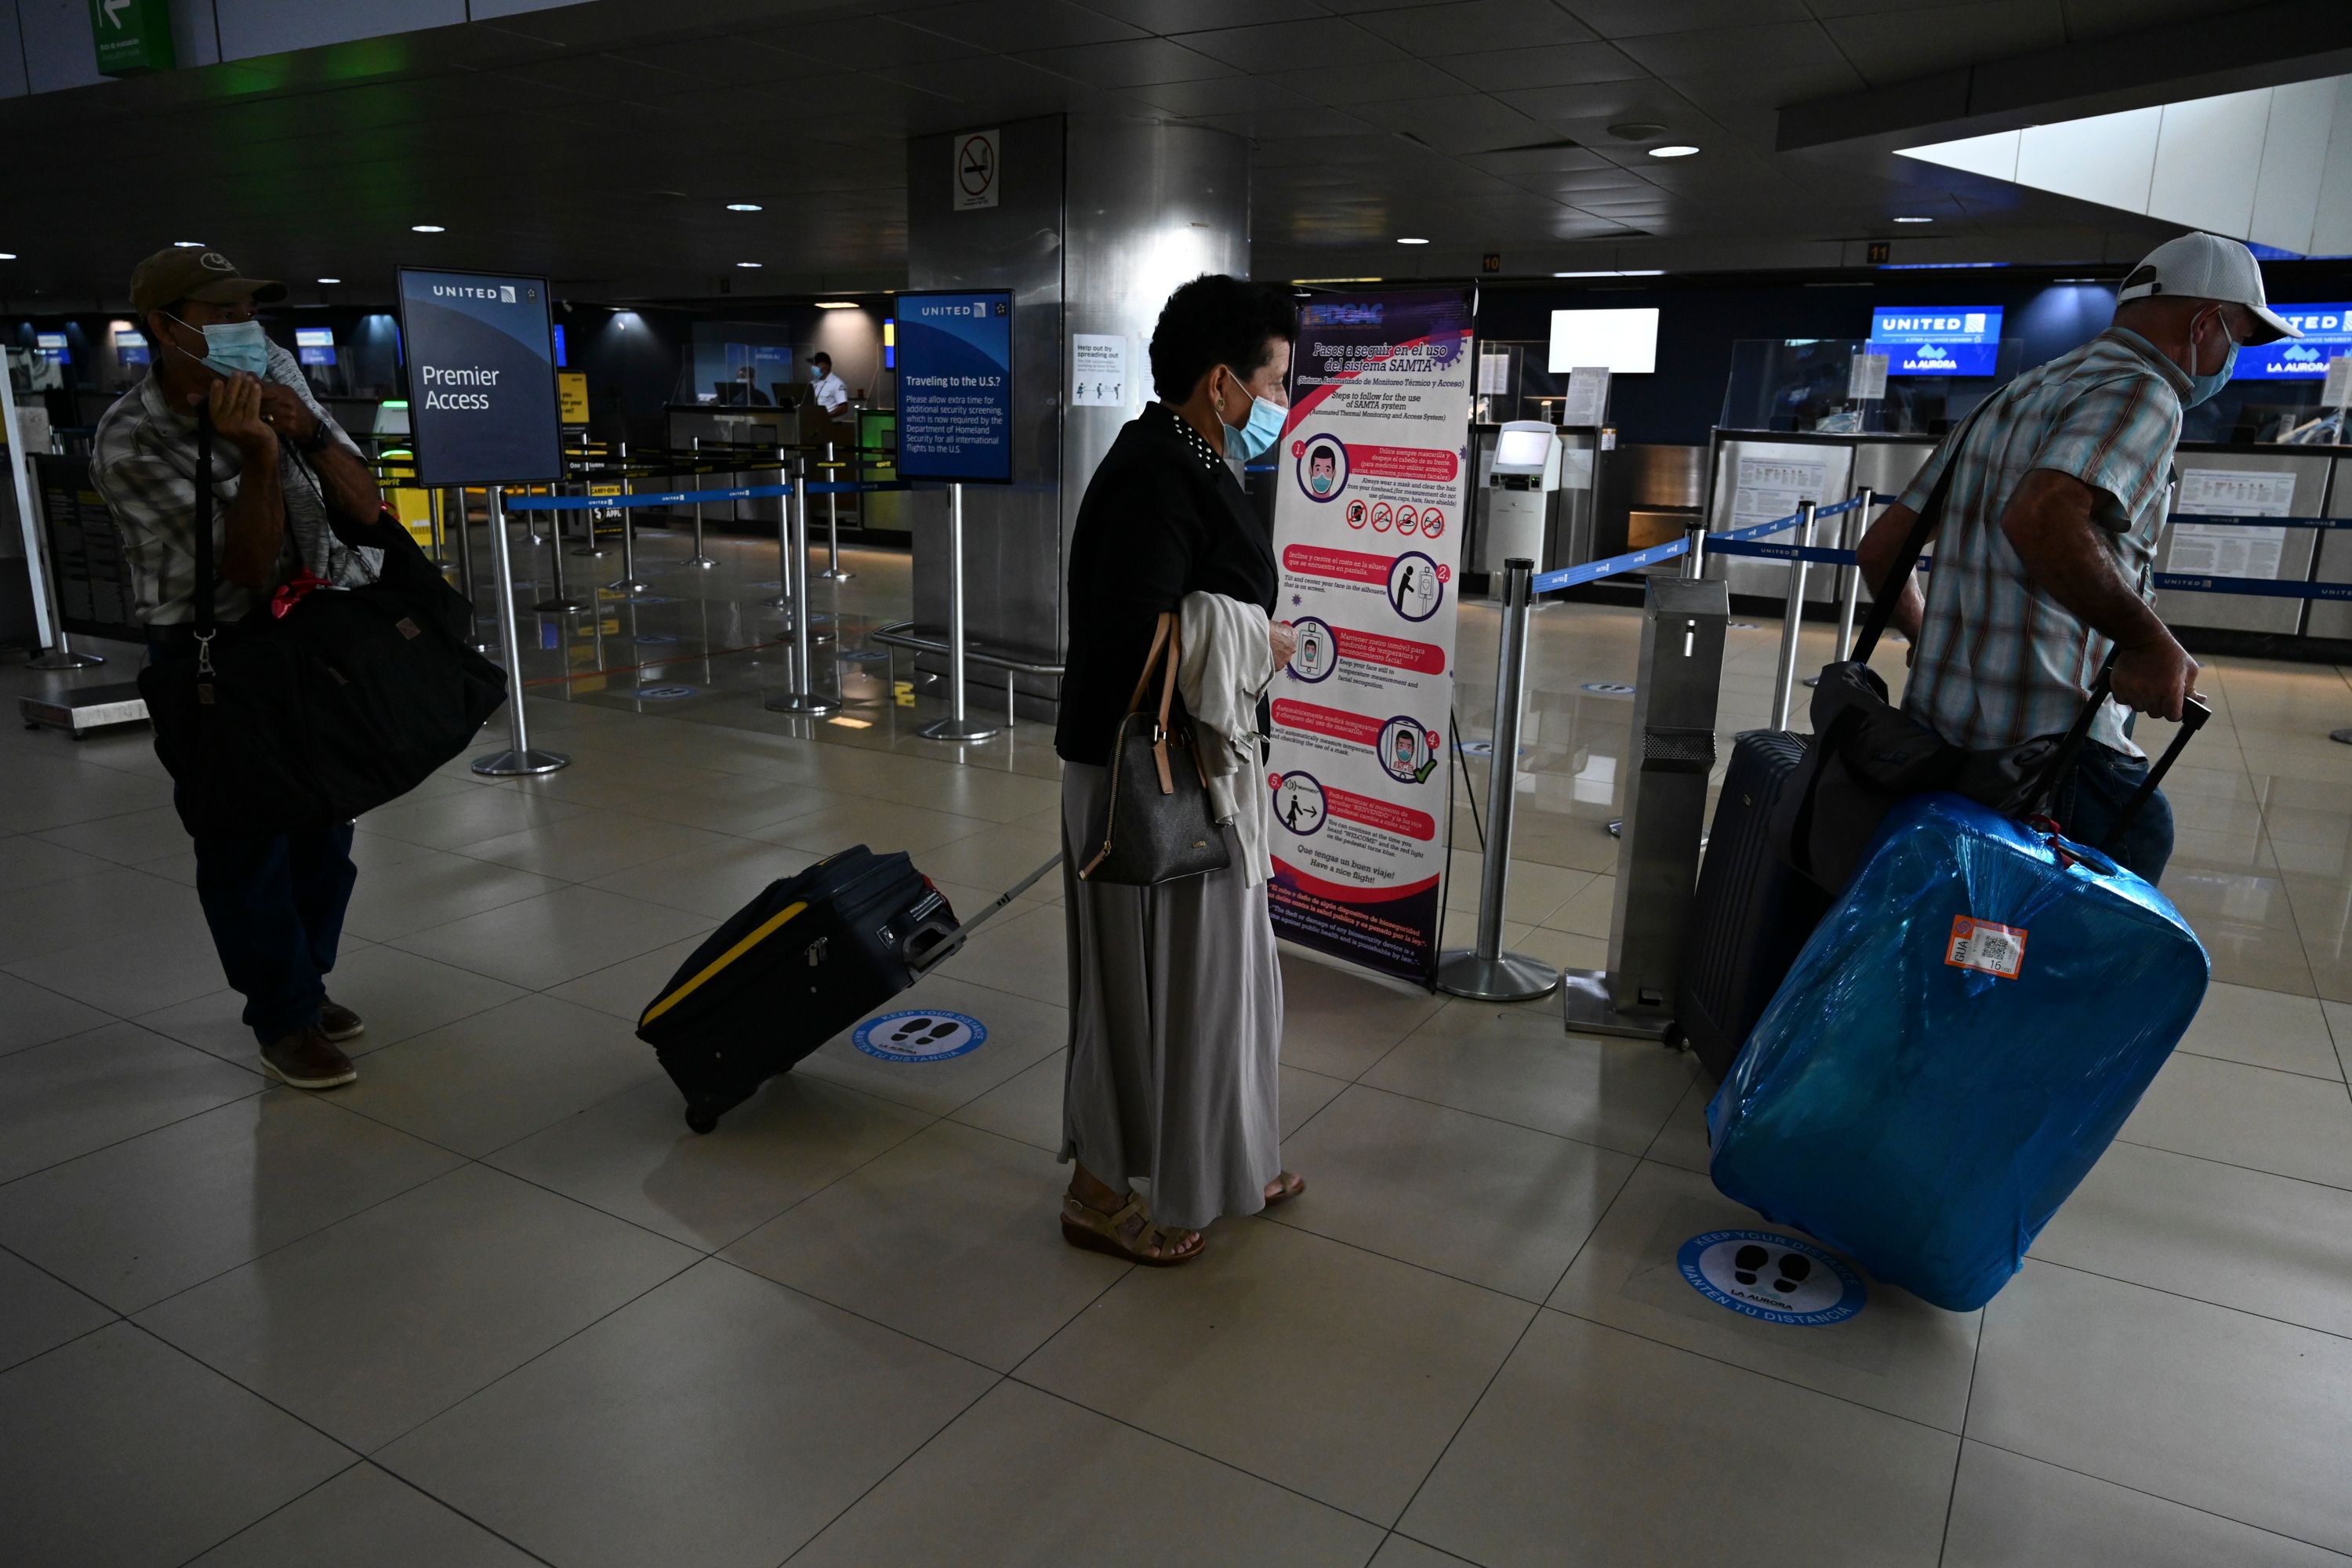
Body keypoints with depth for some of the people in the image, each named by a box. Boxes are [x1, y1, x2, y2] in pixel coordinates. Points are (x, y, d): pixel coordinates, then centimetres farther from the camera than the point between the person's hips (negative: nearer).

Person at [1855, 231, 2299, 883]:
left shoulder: (2017, 395, 20)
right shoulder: (2142, 393, -7)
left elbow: (1881, 546, 21)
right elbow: (2039, 517, -29)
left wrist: (1933, 642, 33)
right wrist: (2146, 638, -19)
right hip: (2042, 737, -9)